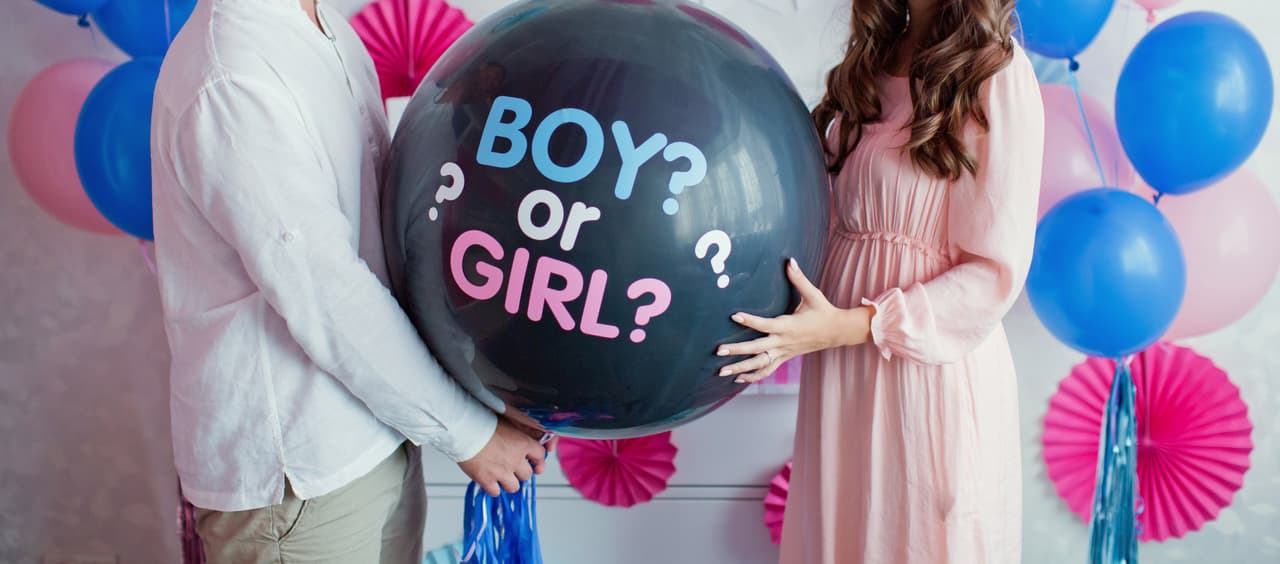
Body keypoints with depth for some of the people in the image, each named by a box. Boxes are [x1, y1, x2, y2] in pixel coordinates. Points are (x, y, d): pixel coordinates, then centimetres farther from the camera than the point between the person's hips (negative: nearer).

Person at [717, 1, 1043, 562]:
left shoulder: (996, 73, -11)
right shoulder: (867, 63, 8)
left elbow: (994, 271, -14)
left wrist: (852, 325, -21)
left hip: (933, 368, -5)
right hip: (841, 372, 6)